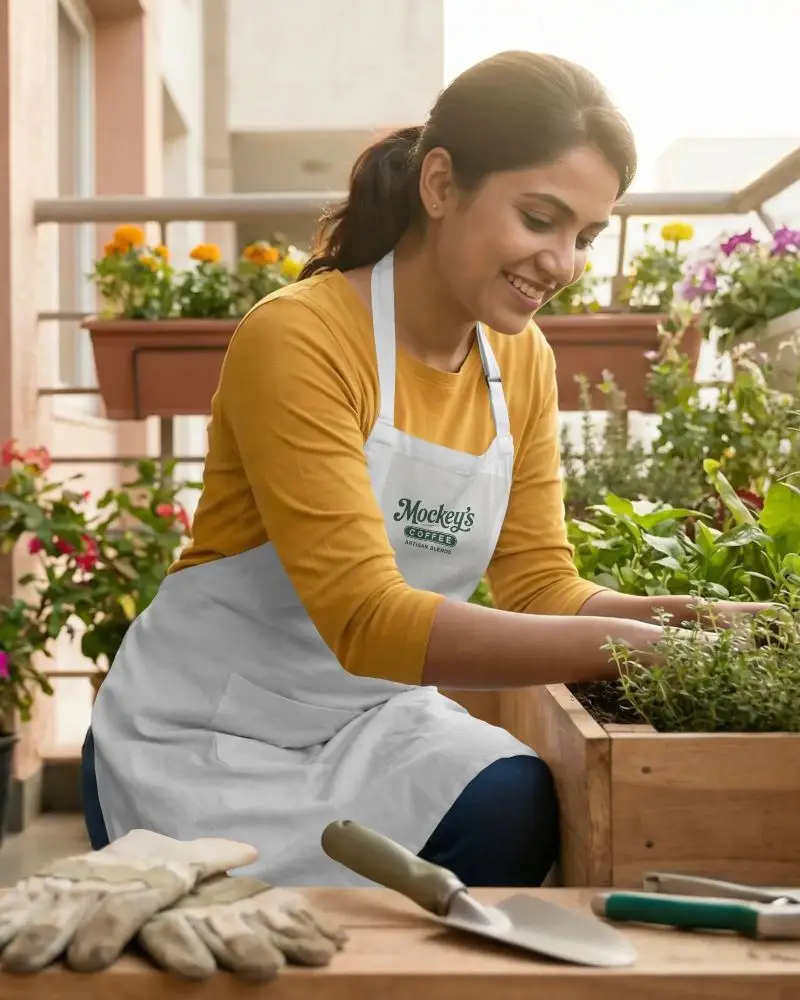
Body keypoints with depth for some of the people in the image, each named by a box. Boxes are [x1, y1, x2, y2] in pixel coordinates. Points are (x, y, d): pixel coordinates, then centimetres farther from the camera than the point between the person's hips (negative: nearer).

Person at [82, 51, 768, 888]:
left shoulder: (523, 362, 0)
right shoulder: (298, 339, -23)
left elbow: (540, 583, 1)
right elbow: (366, 616, -31)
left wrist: (679, 617, -19)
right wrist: (628, 643, -36)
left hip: (369, 719, 5)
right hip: (204, 736, -5)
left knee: (514, 810, -21)